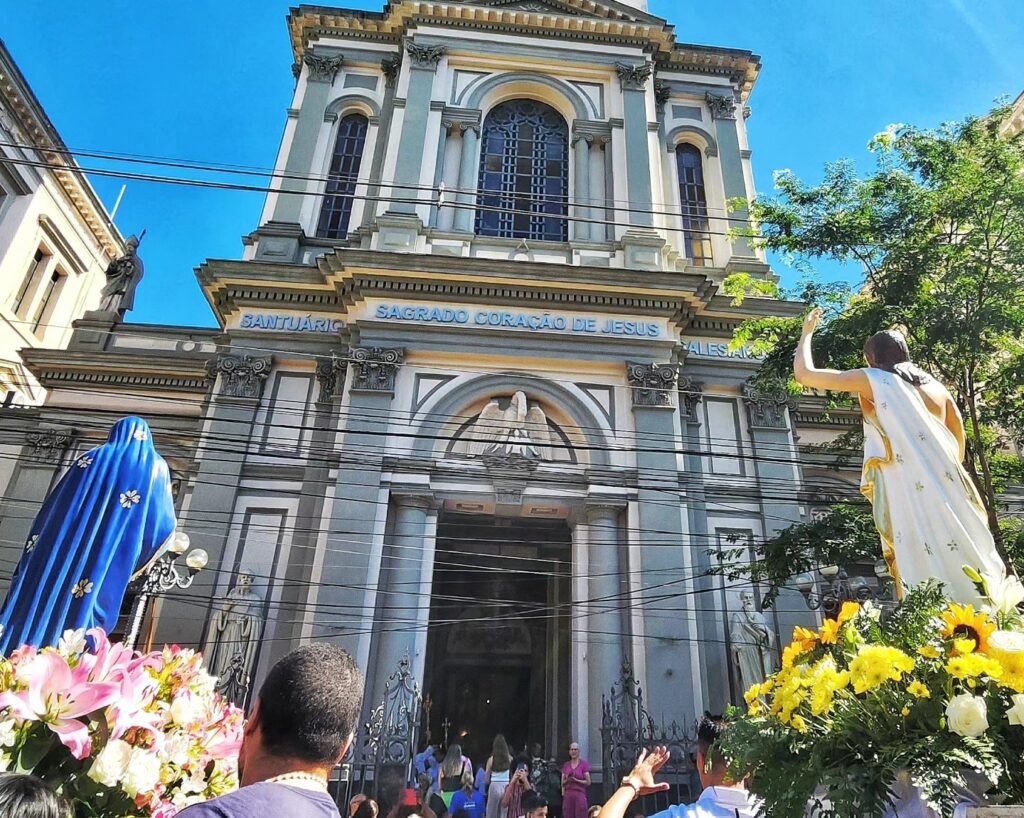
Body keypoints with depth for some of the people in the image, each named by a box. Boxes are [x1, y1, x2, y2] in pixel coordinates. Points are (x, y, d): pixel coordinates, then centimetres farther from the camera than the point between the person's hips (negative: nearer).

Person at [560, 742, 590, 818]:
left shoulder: (584, 764, 1)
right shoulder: (566, 765, 12)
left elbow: (588, 782, -2)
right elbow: (562, 783, 14)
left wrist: (576, 780, -13)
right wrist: (567, 780, -7)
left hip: (580, 795, -3)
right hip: (568, 795, 3)